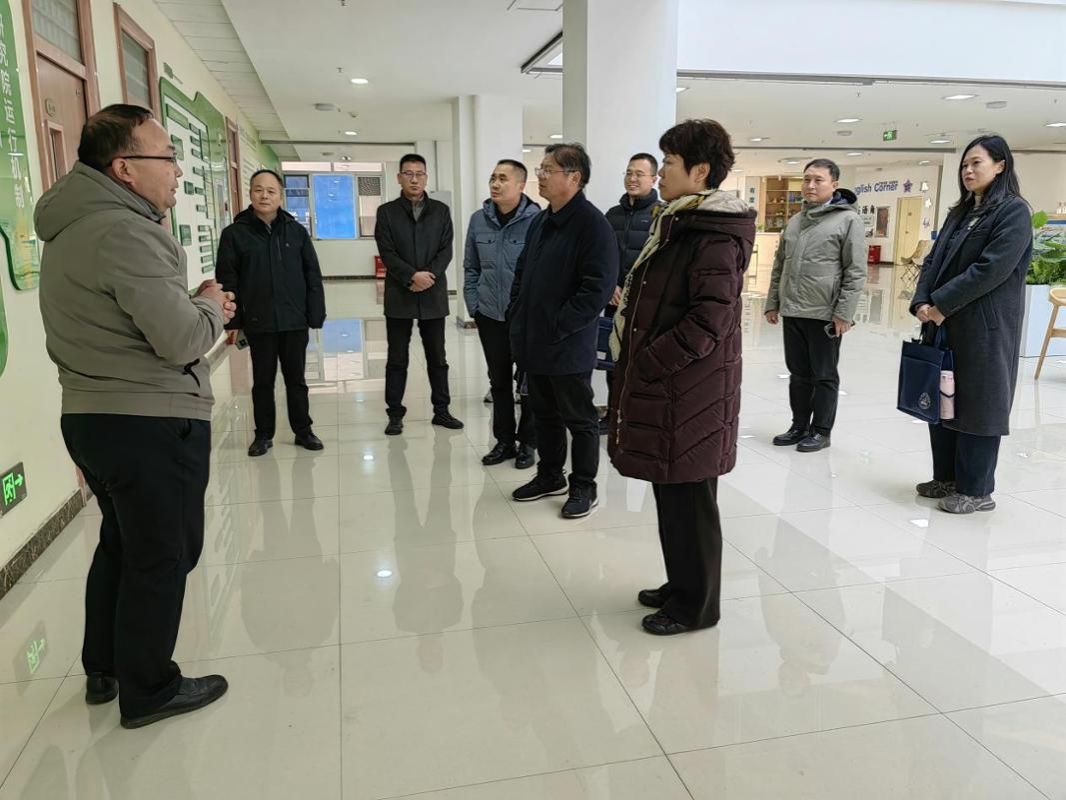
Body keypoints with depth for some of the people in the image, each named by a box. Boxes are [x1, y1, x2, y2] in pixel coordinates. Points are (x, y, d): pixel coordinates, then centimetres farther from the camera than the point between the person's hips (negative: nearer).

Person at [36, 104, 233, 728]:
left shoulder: (72, 228, 12)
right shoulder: (124, 232, -21)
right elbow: (181, 340, -25)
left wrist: (192, 305, 5)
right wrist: (211, 308, -5)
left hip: (93, 415, 10)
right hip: (153, 423, -10)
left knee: (121, 544, 22)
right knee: (162, 558, 5)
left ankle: (104, 670, 37)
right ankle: (148, 690, 21)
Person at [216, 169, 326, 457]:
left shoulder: (297, 231, 2)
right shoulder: (234, 234, -2)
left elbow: (313, 276, 2)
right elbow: (227, 280, -2)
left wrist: (316, 315, -3)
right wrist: (233, 321, -7)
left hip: (295, 321, 1)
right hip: (258, 323, -1)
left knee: (296, 379, 12)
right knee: (262, 381, 11)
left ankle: (303, 430, 25)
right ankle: (263, 434, 24)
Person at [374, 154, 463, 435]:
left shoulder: (441, 211, 8)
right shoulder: (386, 211, 3)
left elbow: (446, 250, 1)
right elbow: (387, 253, -5)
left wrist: (430, 276, -14)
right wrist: (412, 276, -18)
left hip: (433, 295, 2)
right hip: (399, 296, -1)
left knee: (437, 358, 8)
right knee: (397, 359, 4)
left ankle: (441, 410, 18)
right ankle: (395, 414, 12)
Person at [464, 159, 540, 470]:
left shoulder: (537, 220, -12)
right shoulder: (478, 220, 2)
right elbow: (471, 268, 10)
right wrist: (473, 306, 5)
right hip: (490, 316, 4)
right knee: (499, 380, 13)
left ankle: (527, 442, 23)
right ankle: (504, 440, 27)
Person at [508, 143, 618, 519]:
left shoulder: (592, 224, -15)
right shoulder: (540, 222, 12)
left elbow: (598, 288, -21)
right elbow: (522, 273, 20)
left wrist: (557, 327, -19)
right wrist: (519, 318, 9)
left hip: (568, 346, -8)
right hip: (534, 342, 8)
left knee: (579, 419, 7)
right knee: (545, 414, 19)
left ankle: (583, 487, 20)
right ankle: (550, 476, 34)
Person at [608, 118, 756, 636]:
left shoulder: (715, 236, -16)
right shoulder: (681, 223, 14)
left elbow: (712, 317, -23)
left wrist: (647, 363, -19)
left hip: (690, 390, -10)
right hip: (664, 384, 10)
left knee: (688, 499, 3)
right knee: (671, 494, 18)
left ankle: (696, 605, 19)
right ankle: (681, 584, 34)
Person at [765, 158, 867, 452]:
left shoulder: (848, 219, -5)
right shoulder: (795, 221, 13)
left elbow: (855, 272, -10)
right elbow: (780, 265, 18)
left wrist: (844, 313, -15)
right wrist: (773, 303, 13)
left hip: (825, 314, -6)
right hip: (792, 312, 6)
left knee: (824, 375, 6)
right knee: (798, 373, 13)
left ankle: (821, 431, 16)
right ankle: (799, 426, 25)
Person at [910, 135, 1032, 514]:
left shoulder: (1014, 211, -7)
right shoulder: (960, 212, 17)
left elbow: (992, 268, -18)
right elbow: (934, 260, 11)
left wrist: (941, 303, -18)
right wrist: (922, 301, -6)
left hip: (985, 327, -8)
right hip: (944, 323, 8)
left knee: (977, 404, -1)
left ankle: (976, 490, 9)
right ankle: (947, 478, 24)